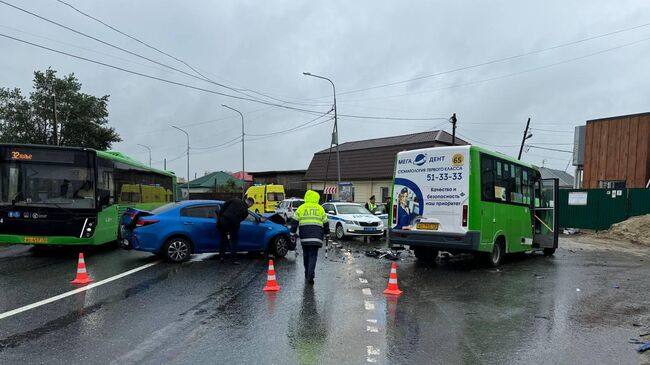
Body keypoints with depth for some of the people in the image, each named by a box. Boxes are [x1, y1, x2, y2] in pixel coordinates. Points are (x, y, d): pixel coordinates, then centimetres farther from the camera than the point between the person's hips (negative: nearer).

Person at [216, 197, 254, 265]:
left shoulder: (236, 200, 6)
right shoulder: (245, 211, 1)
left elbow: (224, 205, 3)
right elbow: (240, 219, 6)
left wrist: (220, 214, 10)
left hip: (224, 219, 3)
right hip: (233, 224, -3)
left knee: (223, 239, 20)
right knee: (234, 241, 11)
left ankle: (221, 256, 25)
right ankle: (233, 259, 8)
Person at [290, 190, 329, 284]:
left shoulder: (301, 208, 9)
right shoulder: (320, 208, 10)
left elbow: (294, 221, 5)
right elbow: (325, 223, 14)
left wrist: (292, 233, 10)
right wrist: (327, 234, 25)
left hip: (304, 236, 1)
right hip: (316, 236, -1)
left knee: (306, 255, 16)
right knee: (313, 255, -2)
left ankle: (307, 273, 26)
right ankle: (310, 275, -15)